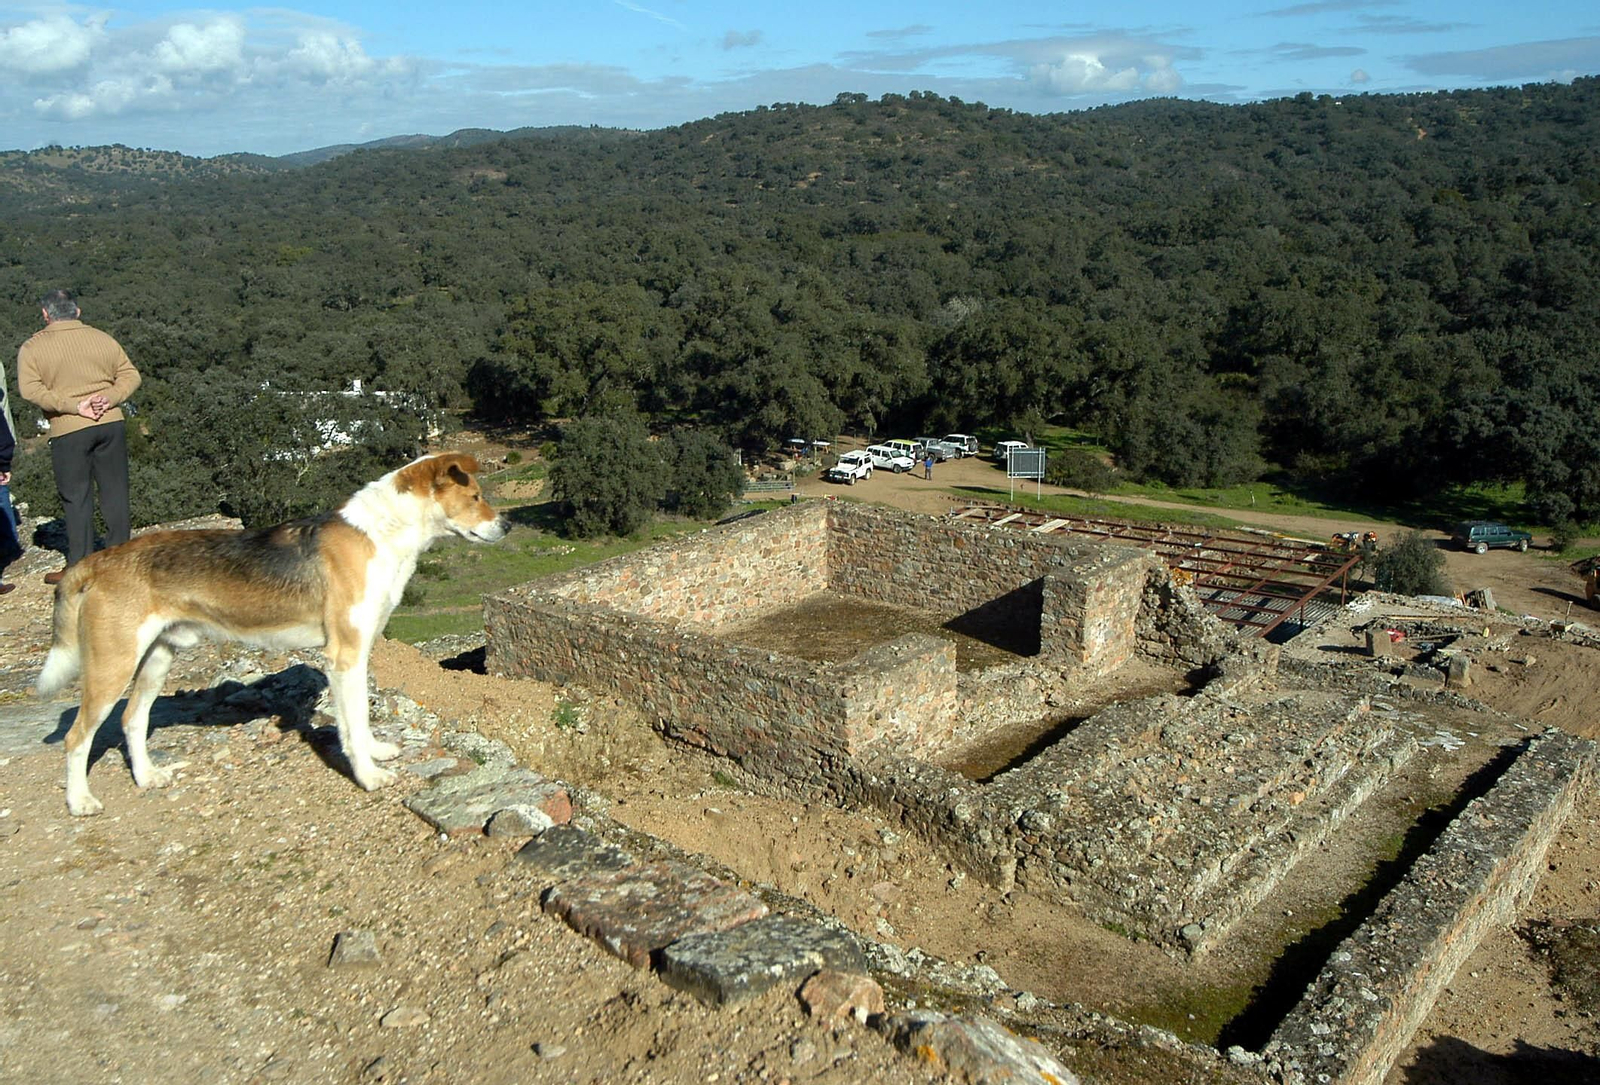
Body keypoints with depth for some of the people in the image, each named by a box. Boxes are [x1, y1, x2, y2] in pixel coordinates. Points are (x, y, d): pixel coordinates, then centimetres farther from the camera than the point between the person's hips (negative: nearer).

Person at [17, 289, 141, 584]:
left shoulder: (32, 347, -1)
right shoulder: (102, 338, 7)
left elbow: (30, 389, -13)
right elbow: (130, 374, 4)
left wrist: (74, 406, -14)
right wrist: (110, 398, -7)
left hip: (69, 430, -3)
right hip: (111, 423, 3)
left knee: (76, 497, 3)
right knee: (115, 491, 9)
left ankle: (79, 568, 6)